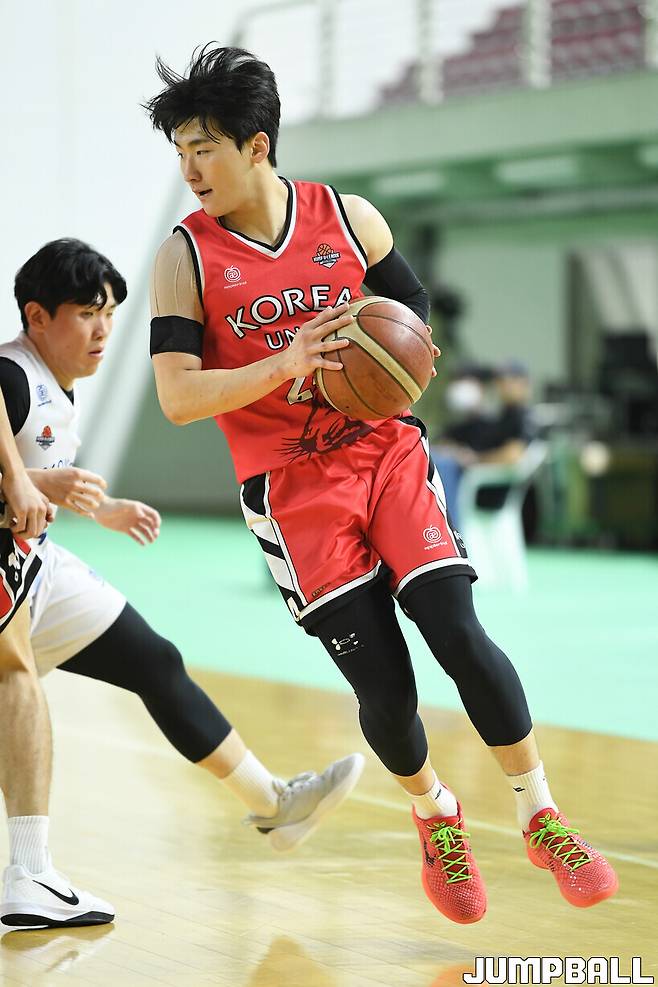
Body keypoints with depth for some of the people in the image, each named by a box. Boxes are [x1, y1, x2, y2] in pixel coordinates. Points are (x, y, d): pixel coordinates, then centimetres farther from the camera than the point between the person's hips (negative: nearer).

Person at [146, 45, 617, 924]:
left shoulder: (348, 217, 1)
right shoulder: (186, 256, -5)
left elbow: (414, 318, 13)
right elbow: (177, 396, -11)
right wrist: (285, 365, -25)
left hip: (387, 452, 1)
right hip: (293, 488, -1)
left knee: (460, 635, -11)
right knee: (382, 687, -4)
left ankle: (541, 819, 7)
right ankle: (435, 816, 27)